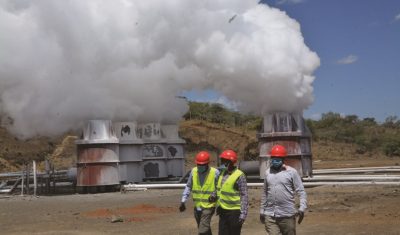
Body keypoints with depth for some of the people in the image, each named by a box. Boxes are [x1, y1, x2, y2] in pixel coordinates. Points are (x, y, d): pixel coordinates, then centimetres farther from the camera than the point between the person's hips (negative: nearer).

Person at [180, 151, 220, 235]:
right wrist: (183, 201, 3)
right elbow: (188, 187, 7)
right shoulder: (193, 171, -1)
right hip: (197, 206, 5)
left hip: (208, 207, -5)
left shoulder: (215, 173, -12)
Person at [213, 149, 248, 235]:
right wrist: (214, 195, 2)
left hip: (234, 211, -7)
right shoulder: (222, 173, 7)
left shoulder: (239, 175, -15)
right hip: (223, 210, 7)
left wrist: (243, 213, -19)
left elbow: (244, 196, -15)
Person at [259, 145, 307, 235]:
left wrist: (302, 208, -16)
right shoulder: (268, 172, 10)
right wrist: (262, 210, 18)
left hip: (287, 215, -3)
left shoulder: (291, 172, -3)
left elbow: (301, 192, -4)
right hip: (270, 215, 3)